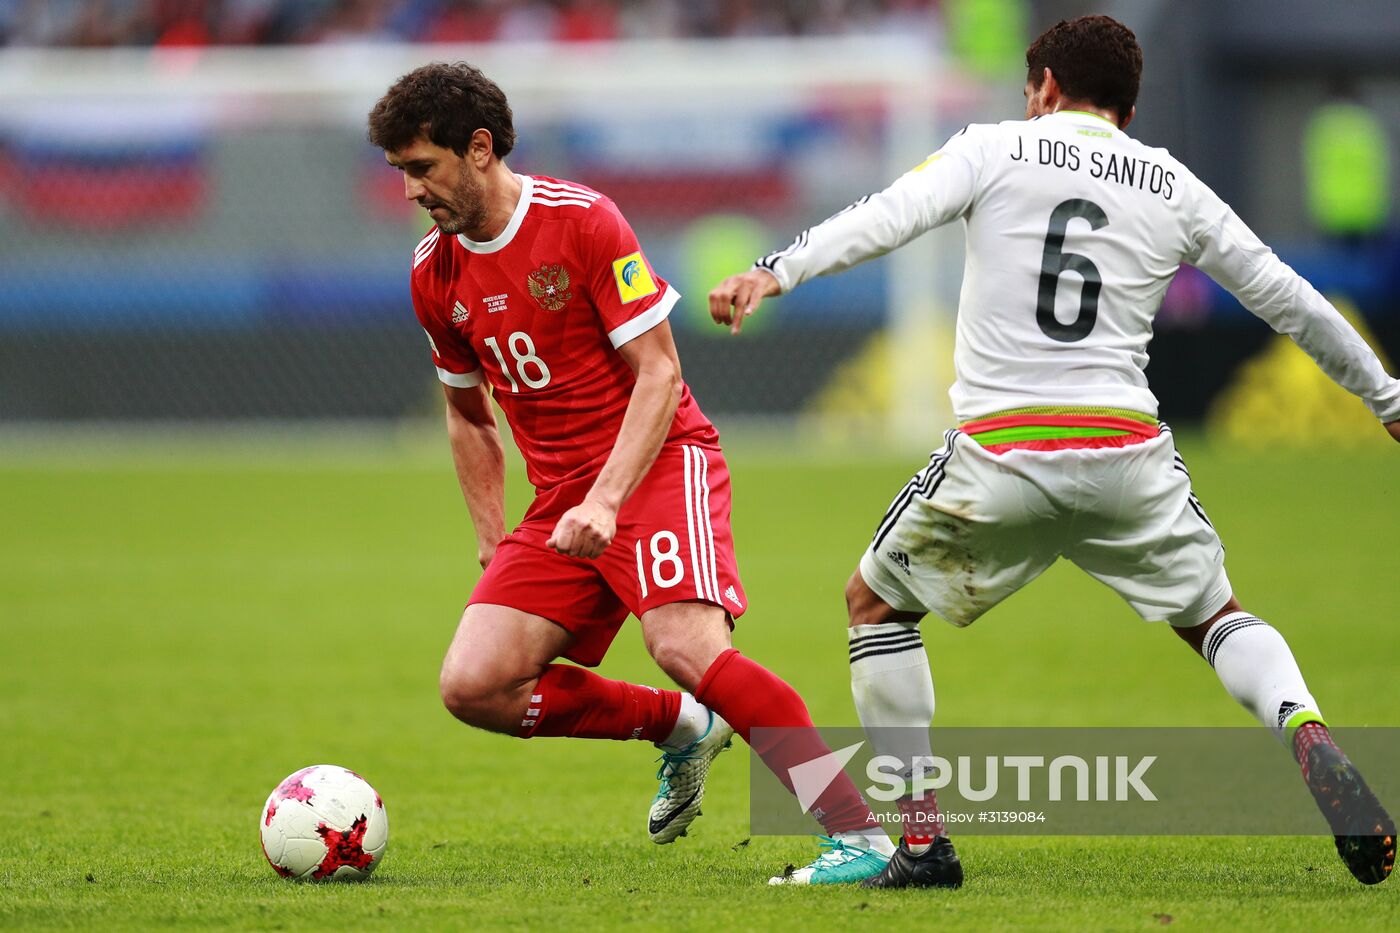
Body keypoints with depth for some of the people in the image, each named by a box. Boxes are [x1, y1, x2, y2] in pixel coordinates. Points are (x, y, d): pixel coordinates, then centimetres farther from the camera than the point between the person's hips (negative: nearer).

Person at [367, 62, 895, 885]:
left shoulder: (581, 221, -12)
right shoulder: (435, 275, 8)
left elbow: (659, 372, -13)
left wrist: (605, 501, -24)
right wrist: (495, 546, 14)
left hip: (659, 465, -7)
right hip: (560, 501, 7)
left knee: (687, 645, -30)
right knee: (473, 685, -10)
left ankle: (861, 834, -27)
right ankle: (682, 728, 10)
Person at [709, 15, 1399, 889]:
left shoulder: (996, 148, 7)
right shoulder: (1174, 187, 14)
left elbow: (889, 216, -10)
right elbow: (1286, 297, 19)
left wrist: (773, 273, -19)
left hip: (1001, 454, -2)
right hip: (1129, 454, 2)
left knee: (875, 601, 20)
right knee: (1217, 618, 21)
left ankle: (922, 835, 11)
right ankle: (1310, 737, -11)